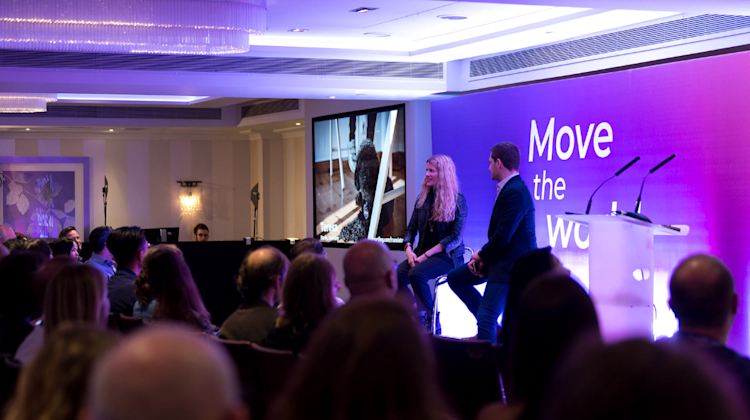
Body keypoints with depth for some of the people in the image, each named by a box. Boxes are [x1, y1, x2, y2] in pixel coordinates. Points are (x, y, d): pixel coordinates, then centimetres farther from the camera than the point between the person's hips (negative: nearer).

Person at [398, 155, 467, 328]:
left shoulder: (458, 200, -6)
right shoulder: (423, 198, 12)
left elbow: (455, 237, -13)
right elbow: (411, 228, 14)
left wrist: (426, 255, -19)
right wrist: (408, 249, -8)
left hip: (448, 256, -6)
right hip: (422, 253, 6)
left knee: (416, 274, -33)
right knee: (397, 276, -21)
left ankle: (429, 319, -16)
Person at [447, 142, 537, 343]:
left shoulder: (515, 193, -23)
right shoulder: (508, 188, 11)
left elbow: (503, 235, -25)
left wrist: (481, 255, -9)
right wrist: (482, 256, 2)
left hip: (511, 263, -11)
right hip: (499, 257, 11)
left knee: (486, 317, -12)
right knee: (455, 278, 17)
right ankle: (493, 328, 18)